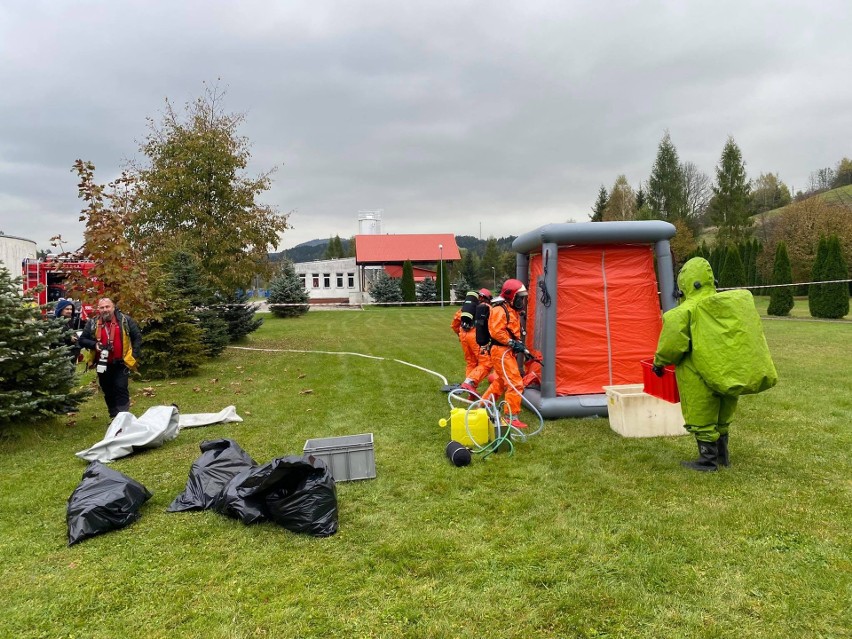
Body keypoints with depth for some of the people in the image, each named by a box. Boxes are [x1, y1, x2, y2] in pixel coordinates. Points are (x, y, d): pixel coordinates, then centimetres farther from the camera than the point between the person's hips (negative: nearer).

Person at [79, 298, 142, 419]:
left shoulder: (125, 320, -2)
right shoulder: (92, 323, 4)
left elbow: (137, 337, 1)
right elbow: (82, 340, 5)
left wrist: (134, 355, -5)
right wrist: (95, 345, -14)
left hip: (121, 364, -3)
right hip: (103, 364, 4)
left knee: (121, 389, -8)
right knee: (108, 391, 13)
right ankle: (114, 417, 26)